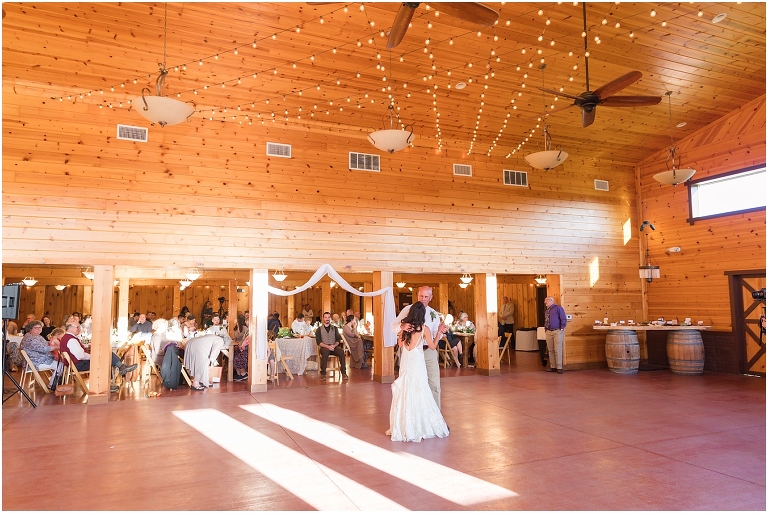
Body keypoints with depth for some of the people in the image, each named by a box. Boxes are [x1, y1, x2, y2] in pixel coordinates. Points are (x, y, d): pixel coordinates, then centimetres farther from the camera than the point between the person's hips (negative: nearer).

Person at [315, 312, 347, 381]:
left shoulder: (334, 328, 19)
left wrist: (334, 345, -12)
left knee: (341, 351, -31)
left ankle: (343, 373, -28)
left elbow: (338, 339, 10)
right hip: (324, 347, -2)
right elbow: (318, 341, 0)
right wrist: (327, 346, -15)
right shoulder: (319, 329, 12)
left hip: (334, 346, 2)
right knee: (325, 352, -38)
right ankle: (323, 374, -31)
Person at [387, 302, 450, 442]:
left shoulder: (405, 327, 0)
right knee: (419, 394, 2)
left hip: (405, 364, 4)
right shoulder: (424, 328, -8)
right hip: (417, 364, -4)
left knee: (404, 394, 9)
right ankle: (420, 427, 7)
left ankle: (403, 427, 17)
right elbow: (432, 346, 0)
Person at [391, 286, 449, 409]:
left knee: (434, 384, 2)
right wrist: (402, 326, -28)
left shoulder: (434, 314, 10)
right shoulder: (408, 310, 0)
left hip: (429, 351, 2)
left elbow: (435, 336, 8)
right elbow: (394, 327, -6)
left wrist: (440, 331, -13)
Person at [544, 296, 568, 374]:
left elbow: (563, 319, -10)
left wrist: (561, 329, -13)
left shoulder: (558, 308, -5)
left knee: (557, 350, -6)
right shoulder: (546, 311, 17)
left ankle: (559, 367, -1)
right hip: (549, 332, 7)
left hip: (557, 331, -7)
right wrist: (545, 329, 13)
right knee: (550, 350, 8)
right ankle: (552, 366, 15)